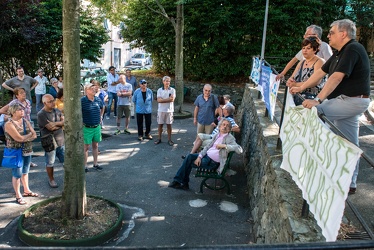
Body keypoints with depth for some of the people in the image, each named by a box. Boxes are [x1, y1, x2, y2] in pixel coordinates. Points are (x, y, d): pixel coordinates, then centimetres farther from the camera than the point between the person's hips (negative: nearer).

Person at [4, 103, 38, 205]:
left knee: (25, 172, 18)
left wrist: (24, 138, -15)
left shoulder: (26, 121, 6)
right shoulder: (9, 124, -14)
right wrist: (29, 134, -7)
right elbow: (19, 138, -22)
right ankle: (18, 196, 13)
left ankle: (26, 190, 33)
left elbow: (34, 135, -1)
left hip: (27, 151, 6)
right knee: (17, 174, 2)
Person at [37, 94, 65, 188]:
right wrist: (60, 124, -6)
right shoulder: (41, 114, -14)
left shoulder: (57, 111, 5)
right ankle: (51, 180, 27)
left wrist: (55, 123, -19)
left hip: (61, 141, 5)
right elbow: (50, 127, -21)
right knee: (50, 163, 10)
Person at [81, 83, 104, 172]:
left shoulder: (98, 99, 3)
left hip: (97, 127, 5)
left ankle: (95, 164, 27)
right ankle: (85, 166, 15)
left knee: (95, 146, 15)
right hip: (87, 128, -5)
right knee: (86, 147, 3)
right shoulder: (82, 101, -14)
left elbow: (102, 108, 22)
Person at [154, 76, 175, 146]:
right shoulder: (159, 90, 3)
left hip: (169, 110, -1)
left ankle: (169, 139, 14)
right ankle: (159, 139, 19)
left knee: (169, 125, 6)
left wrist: (163, 99, -12)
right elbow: (159, 100, -9)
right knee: (160, 125, 8)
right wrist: (168, 99, -13)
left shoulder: (172, 90, 1)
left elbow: (172, 99, -12)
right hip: (161, 110, 1)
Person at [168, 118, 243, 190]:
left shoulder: (230, 138, -9)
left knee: (189, 163, -10)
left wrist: (224, 146, -27)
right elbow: (207, 146, 9)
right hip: (206, 155, 6)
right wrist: (199, 156, -6)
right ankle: (177, 180, -7)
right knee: (189, 156, -15)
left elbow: (239, 150, -22)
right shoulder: (217, 135, 12)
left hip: (213, 162, -6)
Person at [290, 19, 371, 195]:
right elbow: (321, 72, 17)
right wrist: (301, 88, 14)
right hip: (347, 101, 10)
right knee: (350, 145, 12)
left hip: (353, 101, -10)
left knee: (312, 110, -18)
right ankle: (350, 184, 20)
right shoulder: (340, 52, 15)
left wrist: (317, 100, -32)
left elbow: (336, 78, -26)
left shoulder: (352, 50, -15)